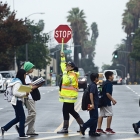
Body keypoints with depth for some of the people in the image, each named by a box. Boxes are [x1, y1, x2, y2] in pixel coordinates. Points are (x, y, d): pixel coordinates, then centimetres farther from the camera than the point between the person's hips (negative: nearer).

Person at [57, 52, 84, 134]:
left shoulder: (72, 75, -15)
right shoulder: (68, 73, 13)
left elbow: (66, 82, -29)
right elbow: (63, 66, 30)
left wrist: (65, 73, -23)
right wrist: (63, 57, 24)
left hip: (69, 96, -10)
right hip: (68, 96, 10)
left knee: (65, 111, -9)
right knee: (72, 111, 15)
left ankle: (65, 128, -8)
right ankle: (82, 125, 20)